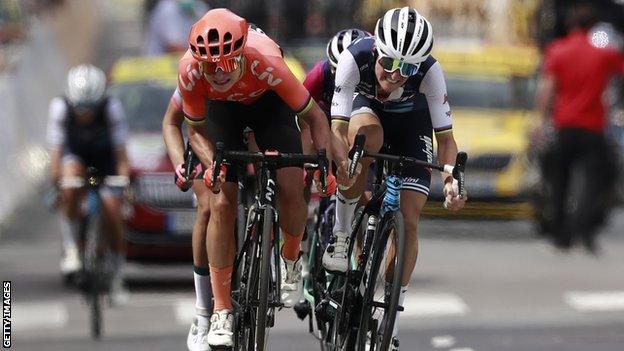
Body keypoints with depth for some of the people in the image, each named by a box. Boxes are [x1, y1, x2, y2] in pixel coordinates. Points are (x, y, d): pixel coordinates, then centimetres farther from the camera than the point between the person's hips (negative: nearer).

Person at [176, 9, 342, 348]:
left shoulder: (265, 63, -42)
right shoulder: (190, 71, -37)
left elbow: (314, 116, -28)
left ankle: (291, 261, 15)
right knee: (221, 204, -10)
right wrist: (211, 164, -36)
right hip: (221, 108, 1)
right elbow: (195, 130, -17)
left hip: (267, 102, -1)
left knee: (291, 187, -17)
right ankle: (221, 311, -2)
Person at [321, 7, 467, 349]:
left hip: (412, 122, 0)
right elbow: (338, 126, -36)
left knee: (408, 218, -11)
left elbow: (446, 137, -29)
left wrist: (450, 178, -46)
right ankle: (341, 234, -21)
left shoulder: (429, 71, -35)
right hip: (368, 108, 0)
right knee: (366, 133, -39)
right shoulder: (355, 58, -36)